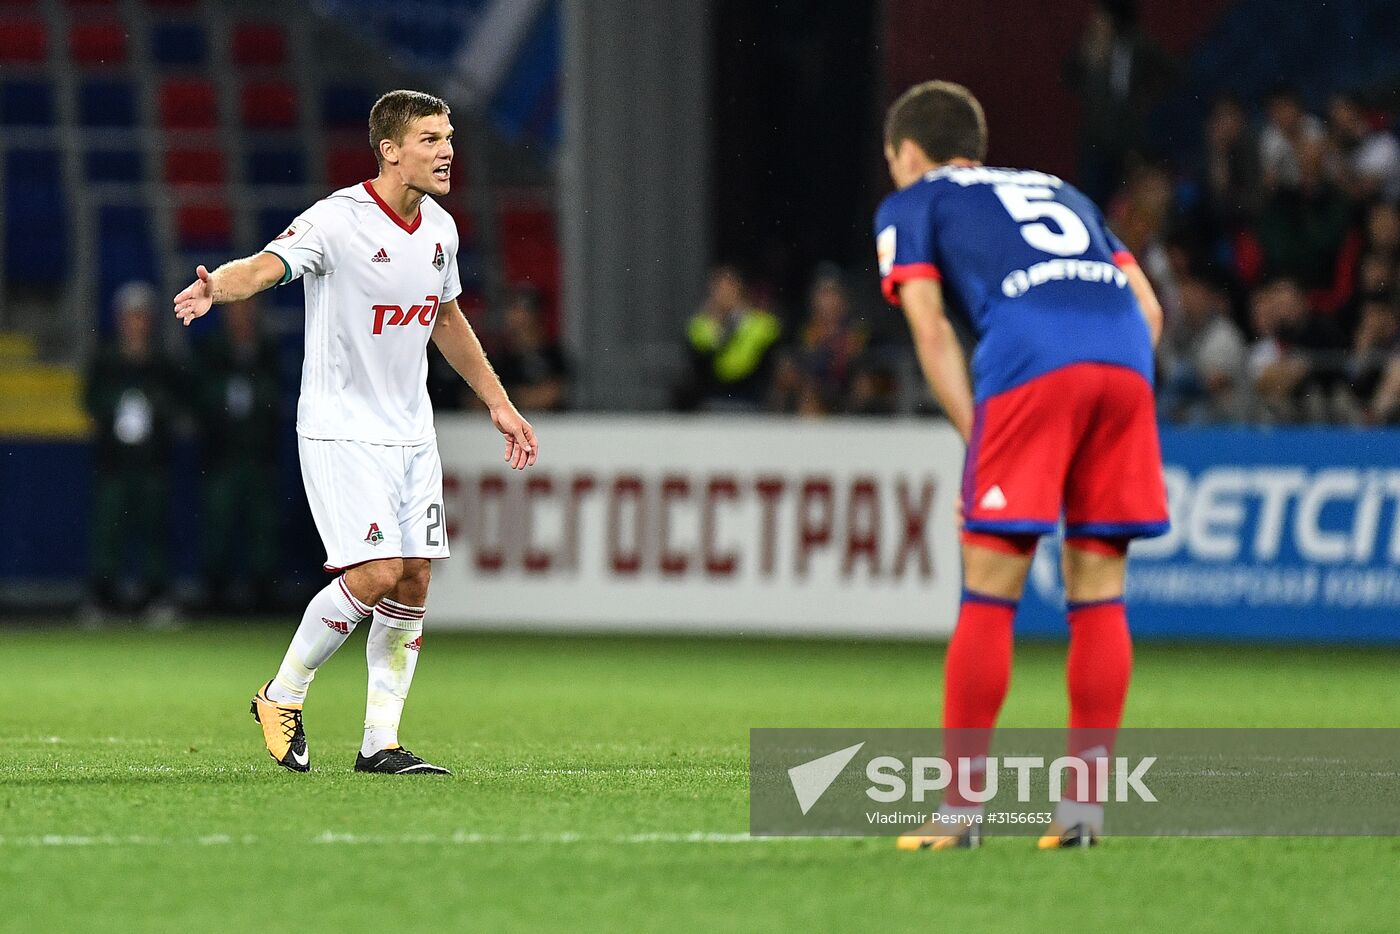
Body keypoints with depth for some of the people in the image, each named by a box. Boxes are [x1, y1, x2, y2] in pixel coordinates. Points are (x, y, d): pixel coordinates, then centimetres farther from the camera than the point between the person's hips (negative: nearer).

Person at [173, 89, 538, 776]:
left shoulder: (438, 228, 6)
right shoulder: (338, 221, -16)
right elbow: (264, 266, -31)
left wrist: (498, 404, 26)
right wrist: (217, 287, -54)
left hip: (411, 431, 7)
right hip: (341, 430, -7)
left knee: (414, 579, 2)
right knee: (376, 572, -16)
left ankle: (380, 741, 9)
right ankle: (282, 697, 5)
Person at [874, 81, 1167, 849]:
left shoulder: (911, 205, 23)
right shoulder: (1060, 193, 36)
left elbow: (930, 325, 7)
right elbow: (1148, 309, 26)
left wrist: (974, 440, 5)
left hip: (1030, 358, -4)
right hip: (1124, 354, 4)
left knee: (988, 592, -1)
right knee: (1098, 592, 9)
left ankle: (959, 806, 0)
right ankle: (1083, 804, 8)